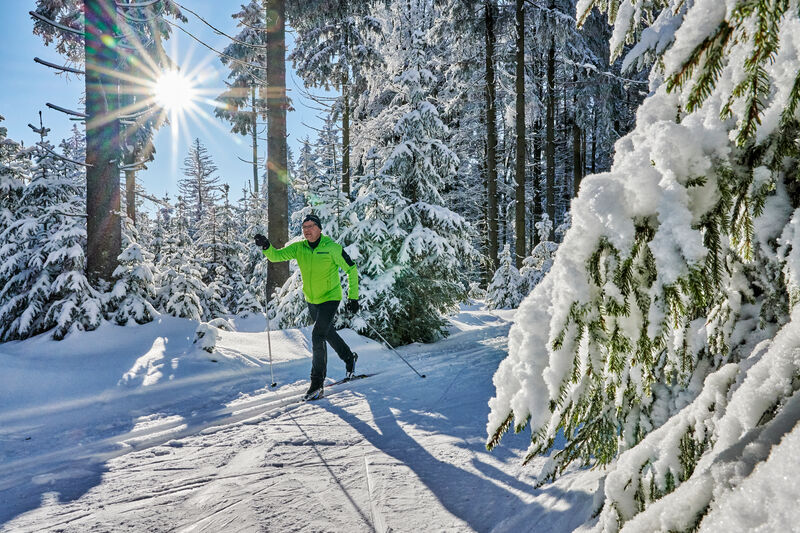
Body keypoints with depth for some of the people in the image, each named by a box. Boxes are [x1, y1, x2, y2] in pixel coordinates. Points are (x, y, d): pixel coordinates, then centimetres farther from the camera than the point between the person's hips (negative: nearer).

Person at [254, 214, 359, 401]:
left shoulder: (332, 248, -18)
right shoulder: (299, 247, -5)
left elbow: (351, 269, -11)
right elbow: (277, 255, -13)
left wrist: (353, 297, -13)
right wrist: (266, 247, -35)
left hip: (330, 298, -6)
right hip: (311, 300, 6)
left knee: (317, 336, -17)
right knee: (328, 333, 22)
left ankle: (317, 383, -7)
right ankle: (349, 358, 48)